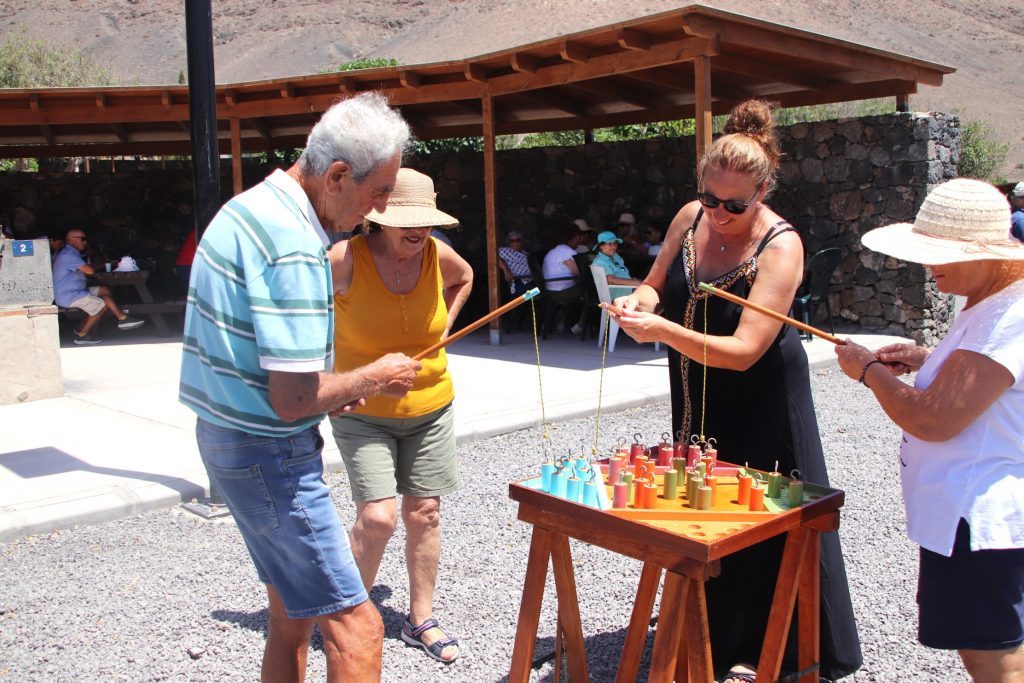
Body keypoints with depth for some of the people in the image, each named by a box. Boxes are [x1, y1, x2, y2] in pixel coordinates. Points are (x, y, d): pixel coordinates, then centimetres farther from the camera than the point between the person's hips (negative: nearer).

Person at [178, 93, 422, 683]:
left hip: (226, 434, 10)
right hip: (270, 451, -10)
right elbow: (293, 400, -26)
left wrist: (335, 388, 10)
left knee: (291, 616, 22)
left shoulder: (248, 208, 8)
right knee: (355, 627, -4)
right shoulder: (294, 248, -24)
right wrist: (372, 379, -9)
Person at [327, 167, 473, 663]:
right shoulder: (346, 259, -19)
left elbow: (465, 278, 18)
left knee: (424, 513, 8)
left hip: (430, 407, 4)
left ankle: (421, 620, 25)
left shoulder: (437, 254, -6)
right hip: (363, 413, -4)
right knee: (377, 517, -12)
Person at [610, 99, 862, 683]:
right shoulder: (691, 217, -5)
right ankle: (710, 628, 37)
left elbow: (743, 351, -28)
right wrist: (638, 301, -14)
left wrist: (661, 330, -38)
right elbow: (656, 283, 9)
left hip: (758, 402, -6)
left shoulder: (780, 247, -22)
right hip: (697, 399, 6)